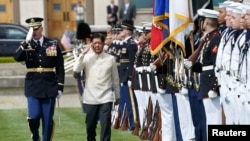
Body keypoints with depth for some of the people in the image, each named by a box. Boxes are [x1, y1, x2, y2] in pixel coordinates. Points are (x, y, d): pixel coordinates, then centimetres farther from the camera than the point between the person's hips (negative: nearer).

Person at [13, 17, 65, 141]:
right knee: (33, 117, -9)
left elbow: (60, 68, 4)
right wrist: (27, 42, -21)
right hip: (33, 88, 0)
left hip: (49, 88, 0)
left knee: (48, 120, 2)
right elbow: (17, 57, -17)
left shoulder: (53, 45, 3)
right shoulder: (25, 46, 4)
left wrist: (60, 87, 0)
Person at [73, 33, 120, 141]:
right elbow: (76, 69, -14)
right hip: (90, 98, 1)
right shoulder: (87, 57, 1)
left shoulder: (110, 59, 1)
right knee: (90, 125, 11)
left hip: (106, 98, -1)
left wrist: (117, 96, 12)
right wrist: (83, 54, -17)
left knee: (106, 125, -9)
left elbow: (115, 79, 8)